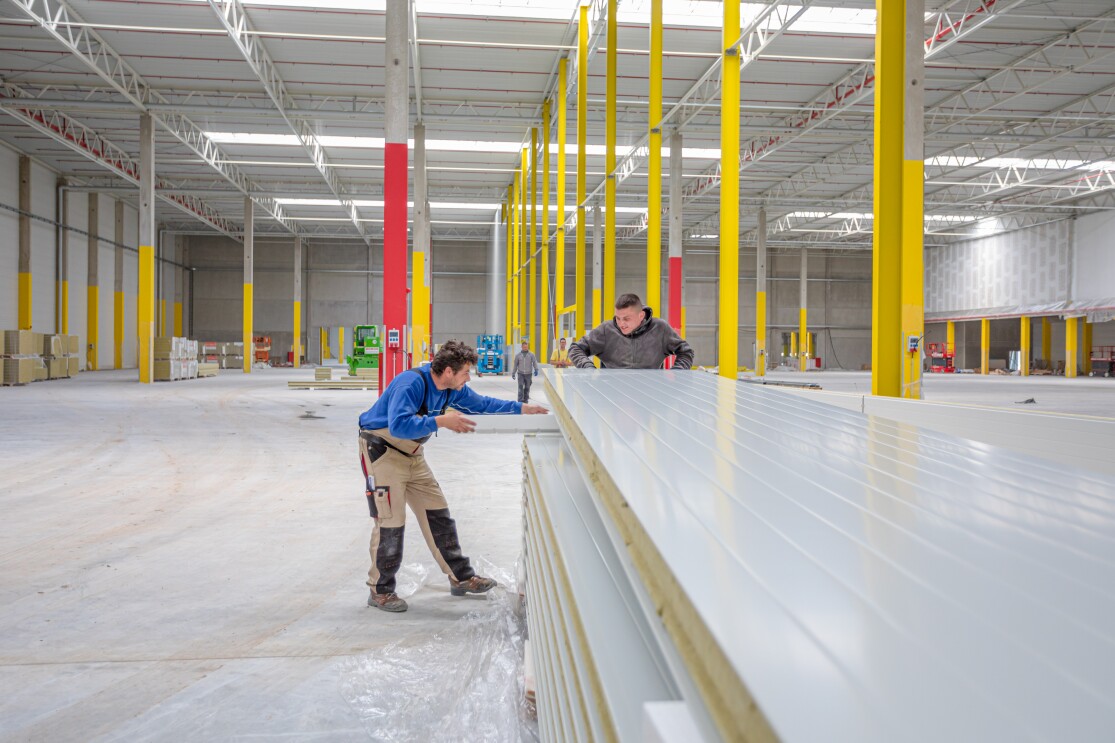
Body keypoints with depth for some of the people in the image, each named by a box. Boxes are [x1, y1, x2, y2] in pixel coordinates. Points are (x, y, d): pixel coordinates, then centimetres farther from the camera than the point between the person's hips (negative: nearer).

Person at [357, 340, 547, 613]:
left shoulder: (453, 389, -2)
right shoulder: (411, 384, -28)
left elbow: (482, 403, 12)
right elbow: (399, 425, -38)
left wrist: (522, 408, 7)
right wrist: (441, 421, -41)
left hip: (412, 456, 8)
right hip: (382, 452, -8)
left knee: (437, 514, 8)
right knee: (391, 521, -10)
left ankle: (461, 577, 18)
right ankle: (380, 591, 5)